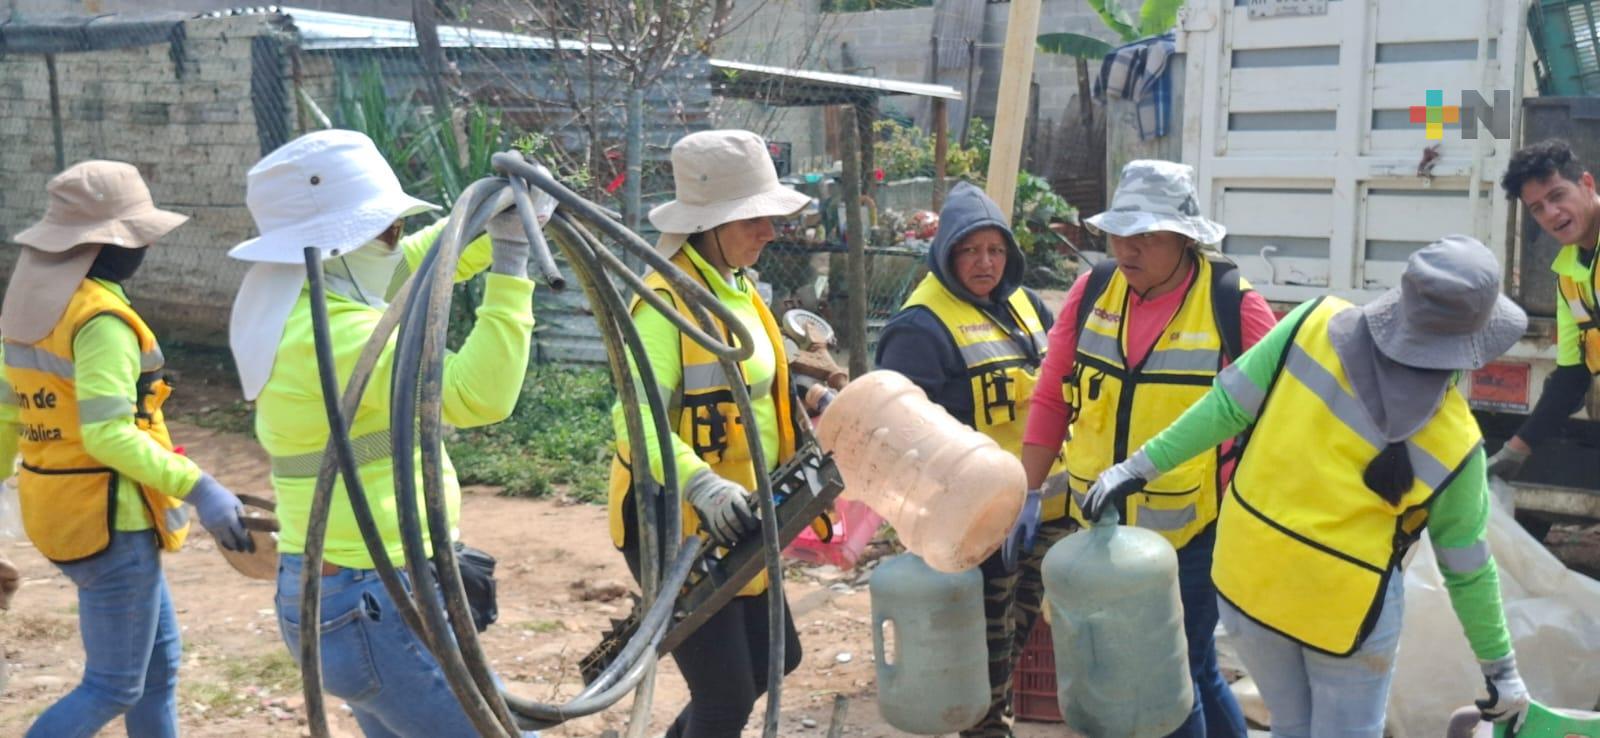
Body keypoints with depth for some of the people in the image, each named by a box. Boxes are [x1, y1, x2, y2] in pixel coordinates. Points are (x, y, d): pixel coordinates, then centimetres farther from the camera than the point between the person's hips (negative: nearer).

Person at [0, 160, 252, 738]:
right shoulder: (102, 317, -20)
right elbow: (108, 434, -25)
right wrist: (198, 488, -24)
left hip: (61, 512, 9)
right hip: (108, 519, -9)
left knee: (159, 660, 19)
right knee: (115, 686, 4)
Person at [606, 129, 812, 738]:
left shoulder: (739, 287, 8)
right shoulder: (667, 299, -20)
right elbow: (636, 418, -30)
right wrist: (701, 487, -43)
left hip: (735, 519, 9)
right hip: (674, 522, -9)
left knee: (774, 658, 20)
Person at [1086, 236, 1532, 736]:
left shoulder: (1315, 325, -16)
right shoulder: (1456, 444, -15)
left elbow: (1226, 407, -12)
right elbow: (1468, 571, -4)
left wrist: (1140, 467, -2)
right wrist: (1502, 667, 10)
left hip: (1247, 578, 3)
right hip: (1344, 609, -3)